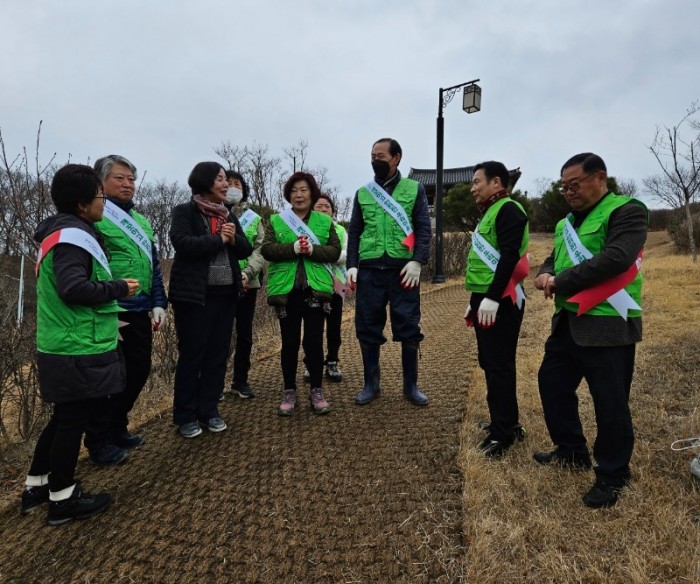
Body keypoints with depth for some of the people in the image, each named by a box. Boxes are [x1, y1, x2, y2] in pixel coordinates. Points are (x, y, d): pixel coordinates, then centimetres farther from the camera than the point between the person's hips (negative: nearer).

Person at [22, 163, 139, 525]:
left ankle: (36, 487, 35)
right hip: (78, 353, -10)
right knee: (72, 421, 3)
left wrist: (105, 315, 17)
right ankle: (63, 499, 19)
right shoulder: (72, 237, -18)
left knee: (64, 419, 21)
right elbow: (73, 288, -28)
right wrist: (119, 288, -16)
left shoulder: (63, 232, 15)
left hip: (67, 349, 10)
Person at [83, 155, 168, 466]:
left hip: (140, 313, 8)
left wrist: (158, 303, 9)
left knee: (139, 371, 15)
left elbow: (153, 265, 17)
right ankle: (99, 441, 21)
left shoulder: (140, 221, 16)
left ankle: (117, 427, 34)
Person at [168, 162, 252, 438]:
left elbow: (246, 249, 10)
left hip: (226, 293, 6)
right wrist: (219, 239, -12)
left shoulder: (228, 215, 16)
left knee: (218, 353, 8)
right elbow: (183, 244, -18)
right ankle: (185, 416, 14)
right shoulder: (185, 211, -2)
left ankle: (209, 410, 20)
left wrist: (234, 238, -11)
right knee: (191, 354, 1)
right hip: (194, 293, -6)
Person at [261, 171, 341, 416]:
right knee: (290, 342, 7)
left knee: (314, 341, 4)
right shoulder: (276, 220, 8)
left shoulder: (325, 221, 9)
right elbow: (267, 250, -5)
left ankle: (316, 391, 17)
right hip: (286, 290, 0)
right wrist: (293, 247, -20)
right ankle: (289, 392, 18)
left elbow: (334, 251, 0)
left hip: (315, 289, 0)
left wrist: (312, 250, -18)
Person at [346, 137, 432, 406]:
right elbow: (354, 232, 13)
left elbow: (424, 228, 1)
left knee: (408, 327, 2)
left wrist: (417, 261, -12)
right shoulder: (362, 193, 14)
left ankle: (411, 385, 17)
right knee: (367, 326, 5)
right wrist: (352, 265, 1)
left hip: (403, 268, -2)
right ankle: (371, 384, 20)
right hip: (369, 269, 2)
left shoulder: (414, 189, 7)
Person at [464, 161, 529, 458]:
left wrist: (492, 298, -26)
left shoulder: (508, 210, -11)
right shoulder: (490, 212, 20)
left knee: (499, 366, -4)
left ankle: (503, 432, 6)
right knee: (490, 363, 15)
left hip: (499, 302, -10)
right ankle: (507, 422, 28)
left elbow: (509, 257, -22)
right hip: (486, 299, 10)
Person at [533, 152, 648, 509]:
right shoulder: (567, 222, 17)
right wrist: (545, 275, -6)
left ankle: (612, 476, 20)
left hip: (607, 325, -9)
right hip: (567, 321, 9)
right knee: (552, 384, 17)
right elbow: (554, 259, 19)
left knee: (610, 402, 1)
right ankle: (572, 452, 36)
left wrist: (562, 282, -18)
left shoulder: (627, 211, -9)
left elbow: (615, 259, -23)